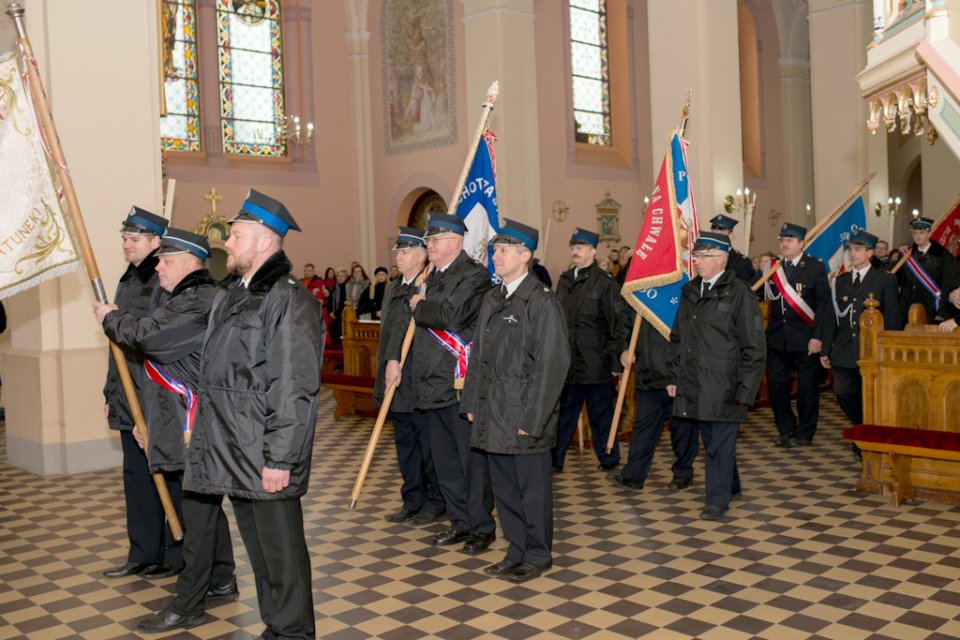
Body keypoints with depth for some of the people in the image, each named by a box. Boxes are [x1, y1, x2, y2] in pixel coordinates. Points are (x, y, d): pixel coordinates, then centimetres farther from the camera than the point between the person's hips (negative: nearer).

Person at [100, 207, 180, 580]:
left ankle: (177, 555, 16)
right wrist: (111, 393, 17)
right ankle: (143, 554, 25)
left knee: (169, 477, 3)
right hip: (129, 399, 9)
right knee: (136, 476, 14)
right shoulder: (128, 281, 13)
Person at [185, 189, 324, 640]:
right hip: (232, 452, 9)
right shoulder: (229, 295, 14)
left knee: (280, 549, 2)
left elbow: (294, 390, -19)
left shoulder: (288, 300, -14)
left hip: (266, 456, -9)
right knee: (256, 544, 18)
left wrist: (280, 459, -20)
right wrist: (205, 441, 19)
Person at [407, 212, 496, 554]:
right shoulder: (432, 277, 16)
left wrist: (420, 307, -9)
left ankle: (482, 526, 14)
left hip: (460, 385, -9)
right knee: (445, 462, 16)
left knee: (472, 459, 2)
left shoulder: (474, 275, -11)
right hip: (431, 386, 9)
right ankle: (460, 522, 29)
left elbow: (451, 315, -25)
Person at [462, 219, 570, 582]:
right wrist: (471, 402, 12)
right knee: (503, 487, 15)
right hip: (492, 414, 7)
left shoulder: (542, 302, -12)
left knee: (533, 490, 5)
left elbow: (552, 364, -15)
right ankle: (517, 551, 31)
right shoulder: (491, 299, 12)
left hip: (524, 416, -7)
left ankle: (538, 555, 22)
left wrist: (532, 419, -16)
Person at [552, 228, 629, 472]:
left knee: (600, 413, 7)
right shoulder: (564, 281, 10)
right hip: (567, 361, 5)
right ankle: (554, 459, 19)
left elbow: (618, 323, -11)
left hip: (595, 363, -5)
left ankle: (608, 458, 23)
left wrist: (616, 358, -14)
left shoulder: (605, 283, -8)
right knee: (564, 412, 11)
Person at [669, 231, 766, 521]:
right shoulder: (690, 292, 10)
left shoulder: (739, 294, -10)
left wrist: (745, 391, -13)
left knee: (720, 443, 1)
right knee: (711, 440, 17)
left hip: (724, 388, -6)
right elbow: (678, 339, 17)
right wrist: (675, 377, 12)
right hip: (695, 386, 6)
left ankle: (718, 500, 14)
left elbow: (754, 348, -9)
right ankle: (730, 485, 36)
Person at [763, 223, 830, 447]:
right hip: (777, 338, 4)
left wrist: (817, 336, -13)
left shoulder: (815, 267, -4)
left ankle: (804, 433, 19)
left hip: (805, 340, -4)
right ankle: (786, 429, 25)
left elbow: (823, 303, -8)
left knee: (807, 387, 6)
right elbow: (768, 298, 8)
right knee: (776, 385, 8)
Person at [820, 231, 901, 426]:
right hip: (844, 351, 4)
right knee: (843, 394, 2)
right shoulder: (841, 280, 12)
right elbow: (833, 317, 11)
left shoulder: (885, 280, 0)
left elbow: (892, 319, -3)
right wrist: (825, 350, 7)